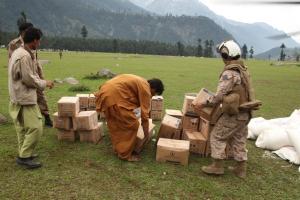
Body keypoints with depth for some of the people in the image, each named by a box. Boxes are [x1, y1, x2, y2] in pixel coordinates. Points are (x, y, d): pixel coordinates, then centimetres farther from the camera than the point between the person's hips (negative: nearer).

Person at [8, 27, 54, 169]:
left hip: (19, 97, 11)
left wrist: (40, 82, 10)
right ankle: (24, 156, 2)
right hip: (25, 98, -11)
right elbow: (28, 79, -19)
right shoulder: (25, 56, -20)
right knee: (35, 128, -7)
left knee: (23, 128, 16)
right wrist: (44, 83, -5)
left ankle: (24, 153, 26)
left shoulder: (19, 52, 12)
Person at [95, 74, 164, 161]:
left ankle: (118, 148, 35)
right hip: (113, 96, -11)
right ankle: (125, 154, 11)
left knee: (114, 124, 23)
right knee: (131, 125, 0)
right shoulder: (145, 89, -4)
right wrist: (146, 133, 8)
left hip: (104, 94, 11)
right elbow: (144, 113, -3)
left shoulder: (139, 82, 25)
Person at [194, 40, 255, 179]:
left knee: (217, 136, 5)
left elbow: (219, 96, -23)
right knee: (238, 140, 17)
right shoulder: (243, 70, 8)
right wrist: (224, 100, 18)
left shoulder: (229, 73, -20)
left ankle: (217, 166, 13)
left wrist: (203, 104, -11)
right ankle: (241, 169, 26)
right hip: (244, 112, 9)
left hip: (233, 114, -8)